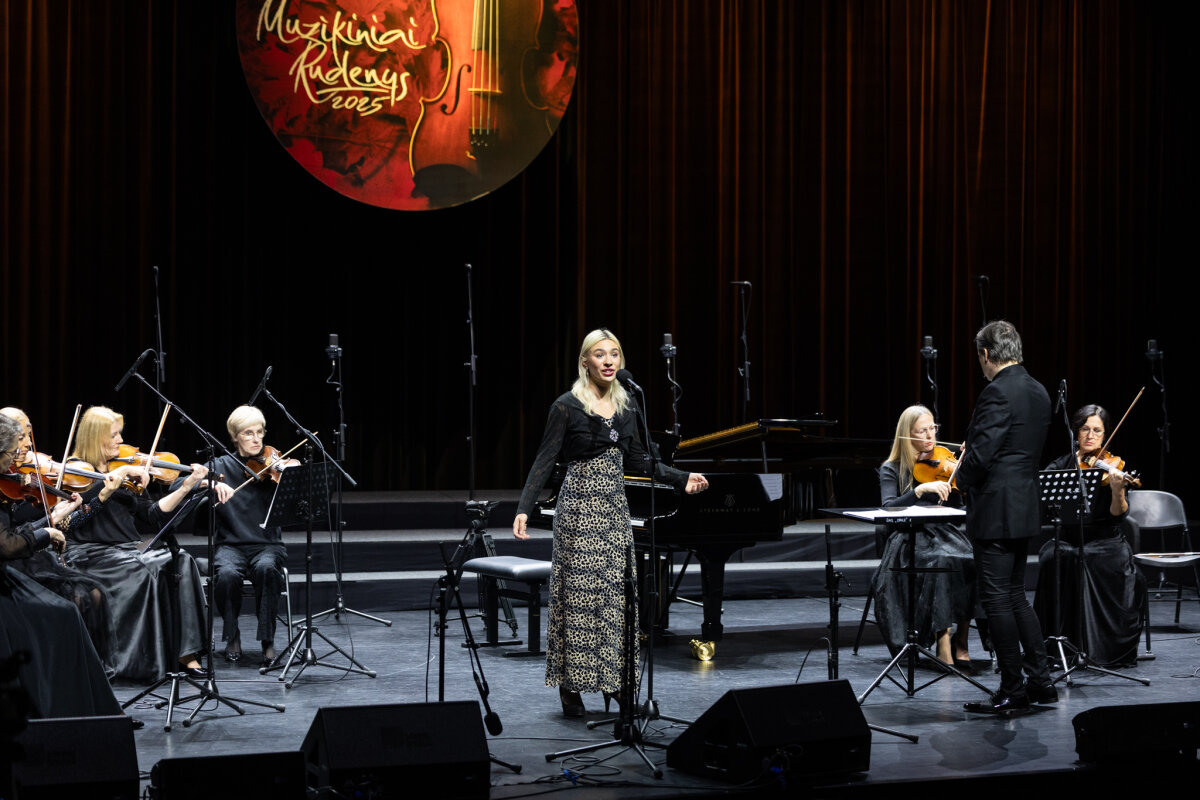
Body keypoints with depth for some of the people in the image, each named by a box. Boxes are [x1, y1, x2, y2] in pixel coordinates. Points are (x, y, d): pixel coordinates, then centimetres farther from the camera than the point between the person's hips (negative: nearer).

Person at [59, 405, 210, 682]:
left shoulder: (124, 474, 19)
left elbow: (153, 514, 12)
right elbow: (86, 495, -22)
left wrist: (187, 486, 4)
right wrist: (120, 474, -17)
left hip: (125, 553, 6)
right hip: (91, 555, -6)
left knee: (180, 561, -21)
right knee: (143, 571, -33)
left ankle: (186, 653, -27)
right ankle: (144, 662, -26)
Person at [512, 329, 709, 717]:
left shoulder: (626, 404, 8)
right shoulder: (568, 406, -9)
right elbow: (545, 460, -12)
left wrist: (682, 479, 10)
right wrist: (524, 509, -21)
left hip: (615, 506, 6)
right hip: (580, 506, -6)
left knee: (617, 592, 6)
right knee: (579, 593, -3)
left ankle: (615, 683, 14)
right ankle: (571, 687, 6)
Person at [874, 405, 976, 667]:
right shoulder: (892, 469, 6)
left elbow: (958, 507, 2)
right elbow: (888, 507, -12)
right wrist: (920, 490, -25)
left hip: (944, 533, 3)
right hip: (910, 541, -3)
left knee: (973, 561, -29)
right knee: (943, 561, -35)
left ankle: (961, 639, -18)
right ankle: (943, 643, -33)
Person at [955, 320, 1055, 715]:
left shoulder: (998, 392, -17)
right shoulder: (1038, 392, 12)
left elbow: (980, 455, -22)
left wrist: (962, 476, -2)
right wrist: (974, 454, 15)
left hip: (995, 511, -9)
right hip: (1024, 510, 9)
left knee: (997, 601, -2)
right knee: (1015, 596, 17)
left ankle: (1012, 692, 3)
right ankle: (1040, 682, 19)